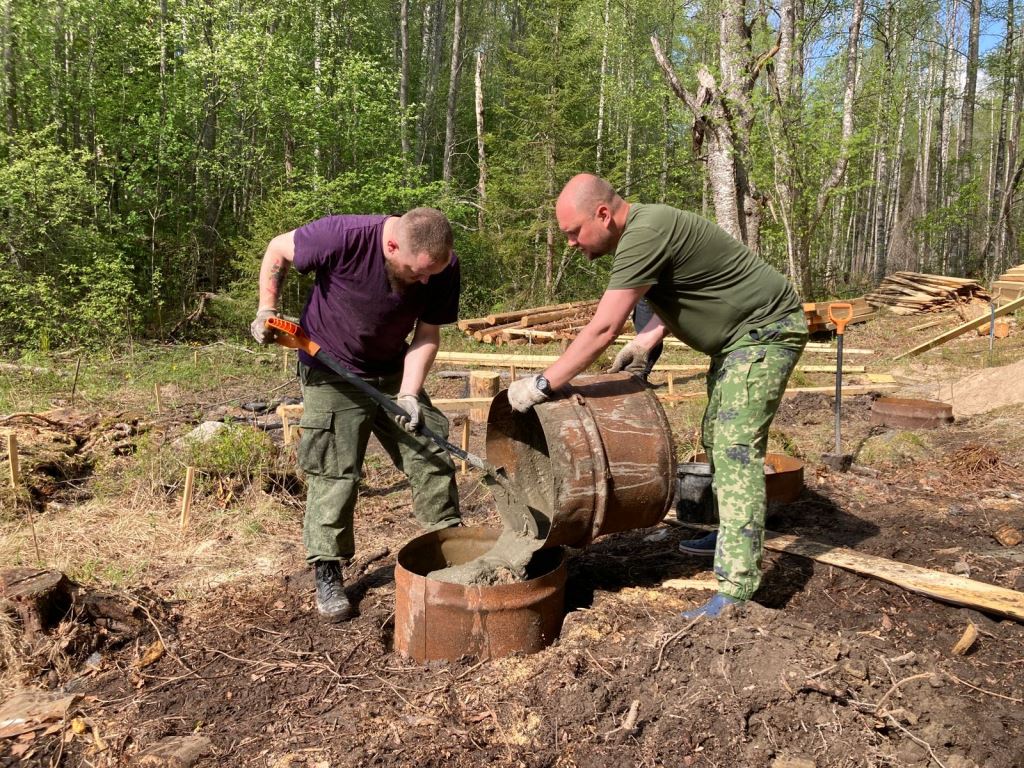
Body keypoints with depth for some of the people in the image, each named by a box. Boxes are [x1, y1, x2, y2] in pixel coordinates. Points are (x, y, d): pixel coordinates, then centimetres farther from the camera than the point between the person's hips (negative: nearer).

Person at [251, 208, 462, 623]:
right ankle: (327, 571, 14)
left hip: (393, 372, 4)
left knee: (432, 457, 2)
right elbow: (277, 251, -12)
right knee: (333, 473, -2)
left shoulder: (444, 268, -18)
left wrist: (409, 393, -21)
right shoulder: (343, 237, -30)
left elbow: (427, 335, -10)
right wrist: (266, 311, -12)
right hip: (333, 373, -3)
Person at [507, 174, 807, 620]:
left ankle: (737, 589, -16)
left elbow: (603, 329, -32)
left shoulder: (645, 236, -28)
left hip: (767, 330, -10)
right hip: (738, 335, 11)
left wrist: (541, 385, -27)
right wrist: (644, 343, -1)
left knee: (737, 446, -16)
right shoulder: (641, 229, 3)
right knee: (716, 437, 18)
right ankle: (731, 536, 34)